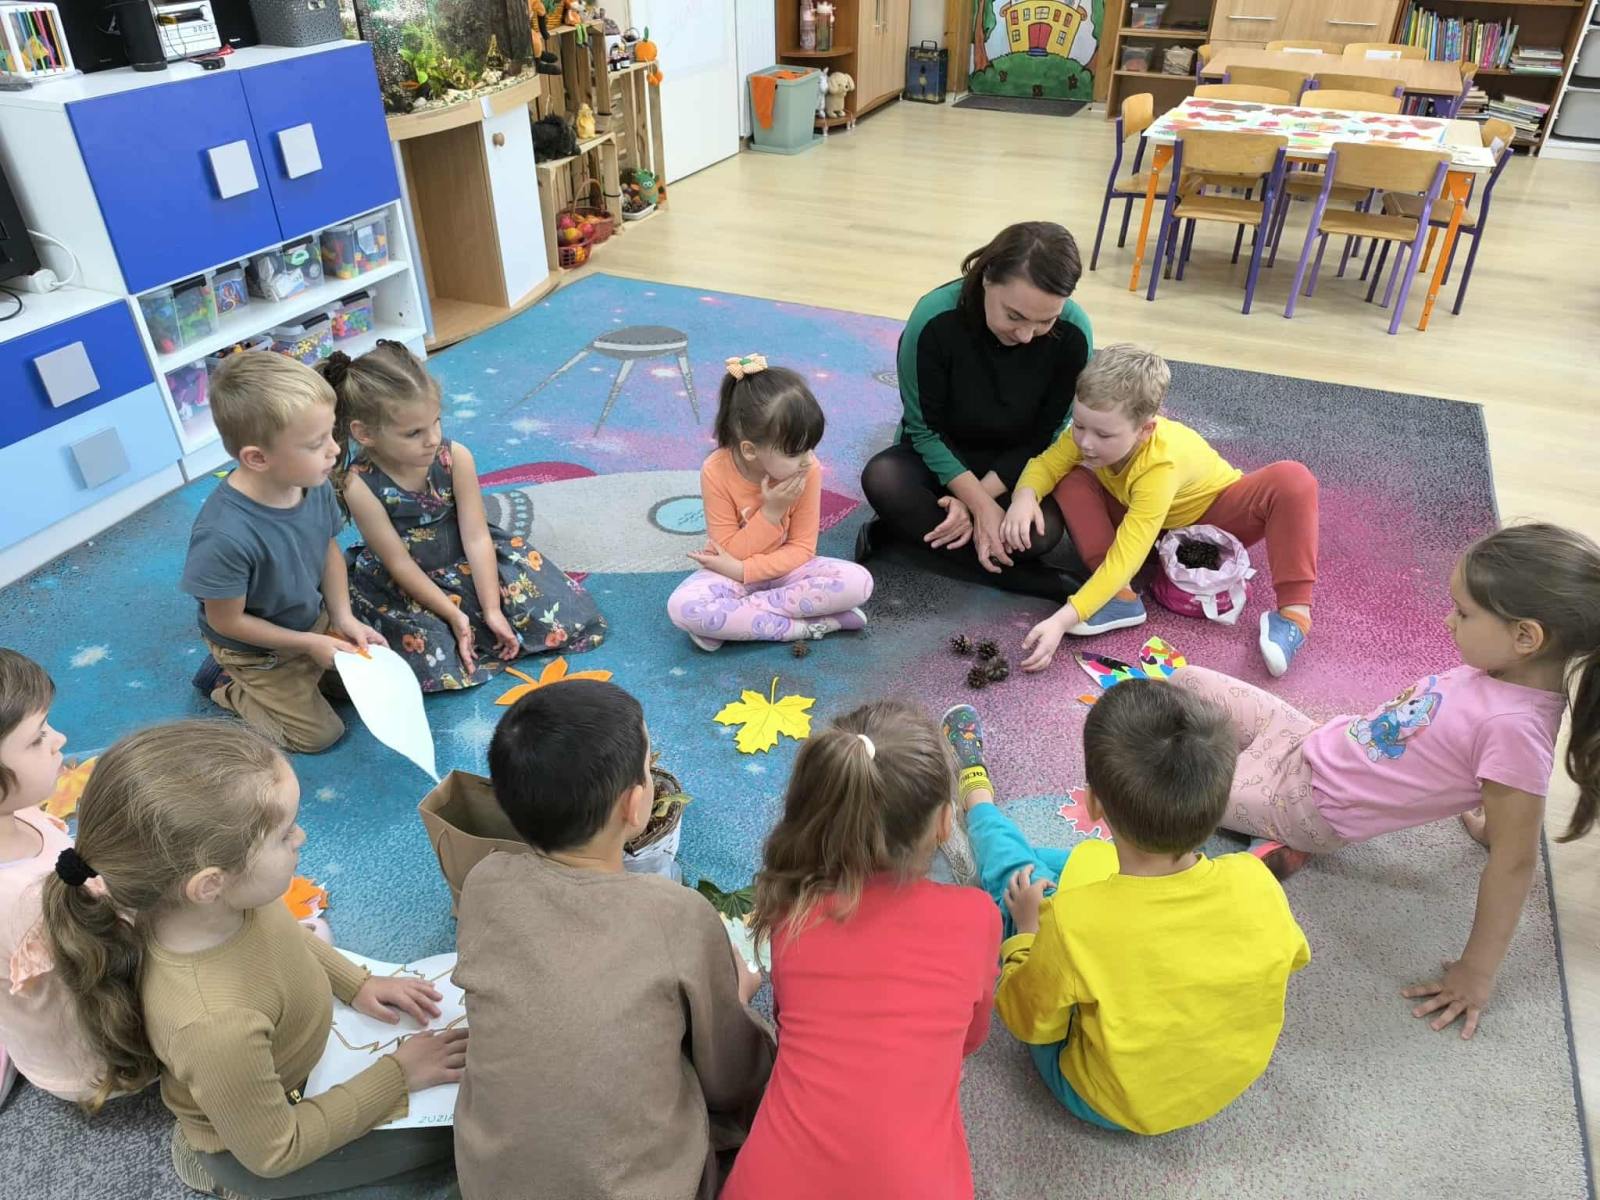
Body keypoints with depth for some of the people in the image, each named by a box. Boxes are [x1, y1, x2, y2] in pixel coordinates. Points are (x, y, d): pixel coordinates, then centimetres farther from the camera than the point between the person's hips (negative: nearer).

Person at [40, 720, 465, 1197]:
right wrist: (398, 1073, -19)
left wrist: (357, 984, -3)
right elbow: (274, 1152, -26)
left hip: (290, 1050, 6)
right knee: (445, 1127, 3)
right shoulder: (216, 1028, -45)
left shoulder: (222, 900, -27)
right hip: (261, 1143, -6)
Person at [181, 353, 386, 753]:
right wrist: (309, 644, -19)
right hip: (257, 650, -6)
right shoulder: (224, 536, -40)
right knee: (319, 733, 5)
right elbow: (227, 621, -25)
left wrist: (343, 616, -11)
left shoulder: (314, 484, -22)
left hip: (315, 621, 6)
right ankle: (228, 685, 22)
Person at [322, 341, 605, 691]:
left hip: (465, 558, 2)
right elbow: (399, 563, -18)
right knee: (428, 658, -28)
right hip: (402, 584, -2)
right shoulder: (359, 486, -25)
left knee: (574, 617, -6)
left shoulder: (456, 457, -19)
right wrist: (453, 614, -20)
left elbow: (476, 537, -15)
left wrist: (492, 609, -18)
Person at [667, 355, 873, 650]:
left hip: (783, 568, 2)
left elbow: (802, 548, -12)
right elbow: (730, 553, -16)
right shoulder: (716, 472, -22)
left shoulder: (808, 470, -18)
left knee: (859, 582, -24)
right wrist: (771, 511, -30)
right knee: (683, 606, -33)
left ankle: (732, 620, -22)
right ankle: (803, 625, -23)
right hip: (733, 573, -2)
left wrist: (741, 570, -25)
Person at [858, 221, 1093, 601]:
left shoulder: (1072, 332, -23)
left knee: (1044, 530, -30)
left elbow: (1046, 437, -13)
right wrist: (981, 505, -29)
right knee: (882, 480, -33)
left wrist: (977, 497, -24)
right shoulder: (935, 318, -28)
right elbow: (924, 430, -19)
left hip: (1015, 466, 0)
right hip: (940, 457, 0)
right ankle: (1028, 578, -25)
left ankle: (902, 532, -12)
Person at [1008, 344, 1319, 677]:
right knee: (1072, 482, -22)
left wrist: (1062, 620, -55)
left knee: (1293, 480, -33)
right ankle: (1121, 597, -23)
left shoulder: (1162, 464, -41)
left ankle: (1293, 612, -33)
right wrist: (1025, 495, -47)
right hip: (1144, 515, 5)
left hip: (1212, 515, -5)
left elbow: (1125, 559, -46)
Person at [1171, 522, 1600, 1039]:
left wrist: (1477, 972, -18)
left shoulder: (1513, 726, -31)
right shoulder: (1501, 669, -9)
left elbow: (1513, 860, -25)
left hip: (1307, 806, -7)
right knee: (1186, 682, 9)